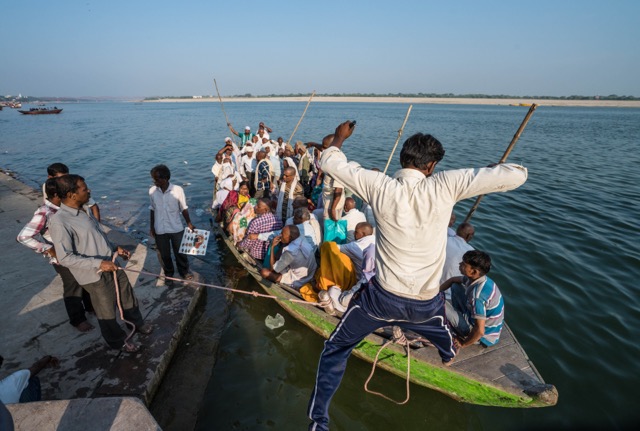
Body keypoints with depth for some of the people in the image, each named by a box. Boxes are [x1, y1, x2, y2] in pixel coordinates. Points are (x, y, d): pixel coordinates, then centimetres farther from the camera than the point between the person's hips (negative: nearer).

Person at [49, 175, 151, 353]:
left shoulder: (84, 211, 2)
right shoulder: (59, 222, -23)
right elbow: (65, 258, -24)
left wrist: (115, 248, 7)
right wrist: (98, 263, -27)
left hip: (112, 266, 8)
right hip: (95, 276, -7)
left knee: (128, 297, 23)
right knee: (107, 312, 13)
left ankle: (137, 324, 47)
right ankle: (118, 341, 36)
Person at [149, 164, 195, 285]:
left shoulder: (178, 190, -17)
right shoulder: (152, 191, -9)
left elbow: (184, 208, -6)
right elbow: (152, 209, 4)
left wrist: (189, 223, -12)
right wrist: (151, 227, 7)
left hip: (176, 229, -2)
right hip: (160, 230, 2)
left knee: (180, 252, 16)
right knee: (164, 255, 17)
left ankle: (184, 271, 40)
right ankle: (168, 274, 40)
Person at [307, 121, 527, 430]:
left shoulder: (379, 185, -16)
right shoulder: (445, 186, -16)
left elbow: (329, 162, -4)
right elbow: (517, 175, -11)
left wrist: (339, 137, 15)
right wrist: (496, 169, 12)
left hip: (383, 296, -2)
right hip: (426, 302, 3)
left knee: (336, 349, 20)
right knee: (440, 331, 41)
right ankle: (448, 356, 76)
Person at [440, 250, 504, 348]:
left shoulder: (477, 295, -35)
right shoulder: (476, 277, -9)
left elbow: (479, 331, -34)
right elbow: (453, 280, 11)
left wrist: (463, 343, -16)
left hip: (483, 337, -8)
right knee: (455, 287, 8)